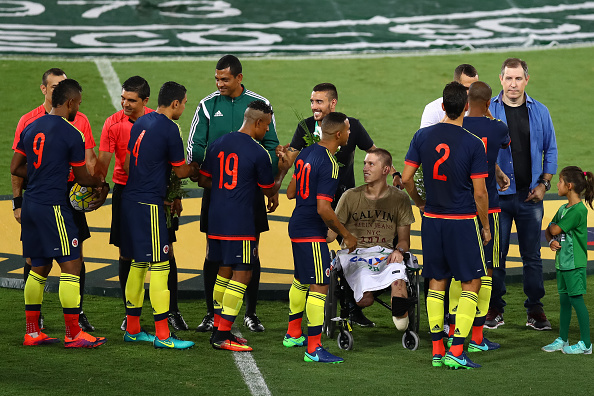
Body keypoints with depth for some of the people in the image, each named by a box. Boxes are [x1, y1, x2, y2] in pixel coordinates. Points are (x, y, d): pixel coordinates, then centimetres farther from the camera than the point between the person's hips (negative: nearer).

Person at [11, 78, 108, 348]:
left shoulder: (31, 128, 10)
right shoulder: (72, 134, -11)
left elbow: (16, 168, 15)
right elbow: (81, 177, -2)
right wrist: (101, 184, 18)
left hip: (31, 204, 8)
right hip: (53, 207, -8)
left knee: (39, 268, 14)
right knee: (71, 265, -3)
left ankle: (32, 332, 16)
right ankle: (73, 334, -3)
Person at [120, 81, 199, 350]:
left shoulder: (141, 123, 12)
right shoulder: (169, 129, -12)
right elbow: (181, 171, -3)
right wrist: (195, 170, 17)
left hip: (130, 198, 9)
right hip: (149, 204, -9)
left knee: (138, 264, 14)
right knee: (159, 266, -6)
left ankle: (132, 329, 19)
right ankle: (162, 335, -6)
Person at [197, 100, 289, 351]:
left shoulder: (217, 145, 9)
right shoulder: (258, 154, -10)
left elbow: (204, 180, 15)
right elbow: (270, 190, 1)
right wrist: (282, 170, 19)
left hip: (216, 218, 7)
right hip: (240, 223, -7)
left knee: (225, 270, 16)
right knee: (242, 274, -3)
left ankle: (218, 330, 19)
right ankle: (223, 335, -6)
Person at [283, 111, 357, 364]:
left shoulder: (306, 153, 7)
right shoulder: (329, 164, -20)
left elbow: (291, 193, 16)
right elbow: (323, 209, -23)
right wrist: (345, 235, -13)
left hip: (297, 227, 10)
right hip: (312, 233, -10)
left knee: (301, 281, 23)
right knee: (319, 287, -8)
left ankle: (293, 334, 37)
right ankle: (314, 349, -9)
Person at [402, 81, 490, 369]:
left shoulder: (422, 137, -1)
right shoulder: (473, 144, -12)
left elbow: (406, 178, 0)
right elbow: (479, 192, -11)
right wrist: (485, 227, 2)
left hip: (432, 219, 4)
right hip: (463, 221, -4)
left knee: (436, 282, 13)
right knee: (471, 283, 5)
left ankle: (437, 350, 14)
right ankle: (456, 352, -4)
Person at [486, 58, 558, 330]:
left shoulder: (539, 112, 7)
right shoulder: (487, 111, 0)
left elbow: (550, 150, 11)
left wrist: (543, 184, 1)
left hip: (530, 195, 2)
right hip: (497, 195, -1)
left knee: (532, 255, 4)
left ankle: (535, 310, 11)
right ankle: (495, 309, 12)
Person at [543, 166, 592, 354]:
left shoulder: (579, 210, -17)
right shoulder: (563, 209, 12)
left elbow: (554, 230, -17)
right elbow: (549, 232, 15)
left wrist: (551, 227, 6)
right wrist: (551, 241, -7)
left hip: (575, 263, -9)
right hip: (562, 261, 9)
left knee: (576, 300, -6)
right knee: (564, 300, 14)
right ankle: (562, 340, 22)